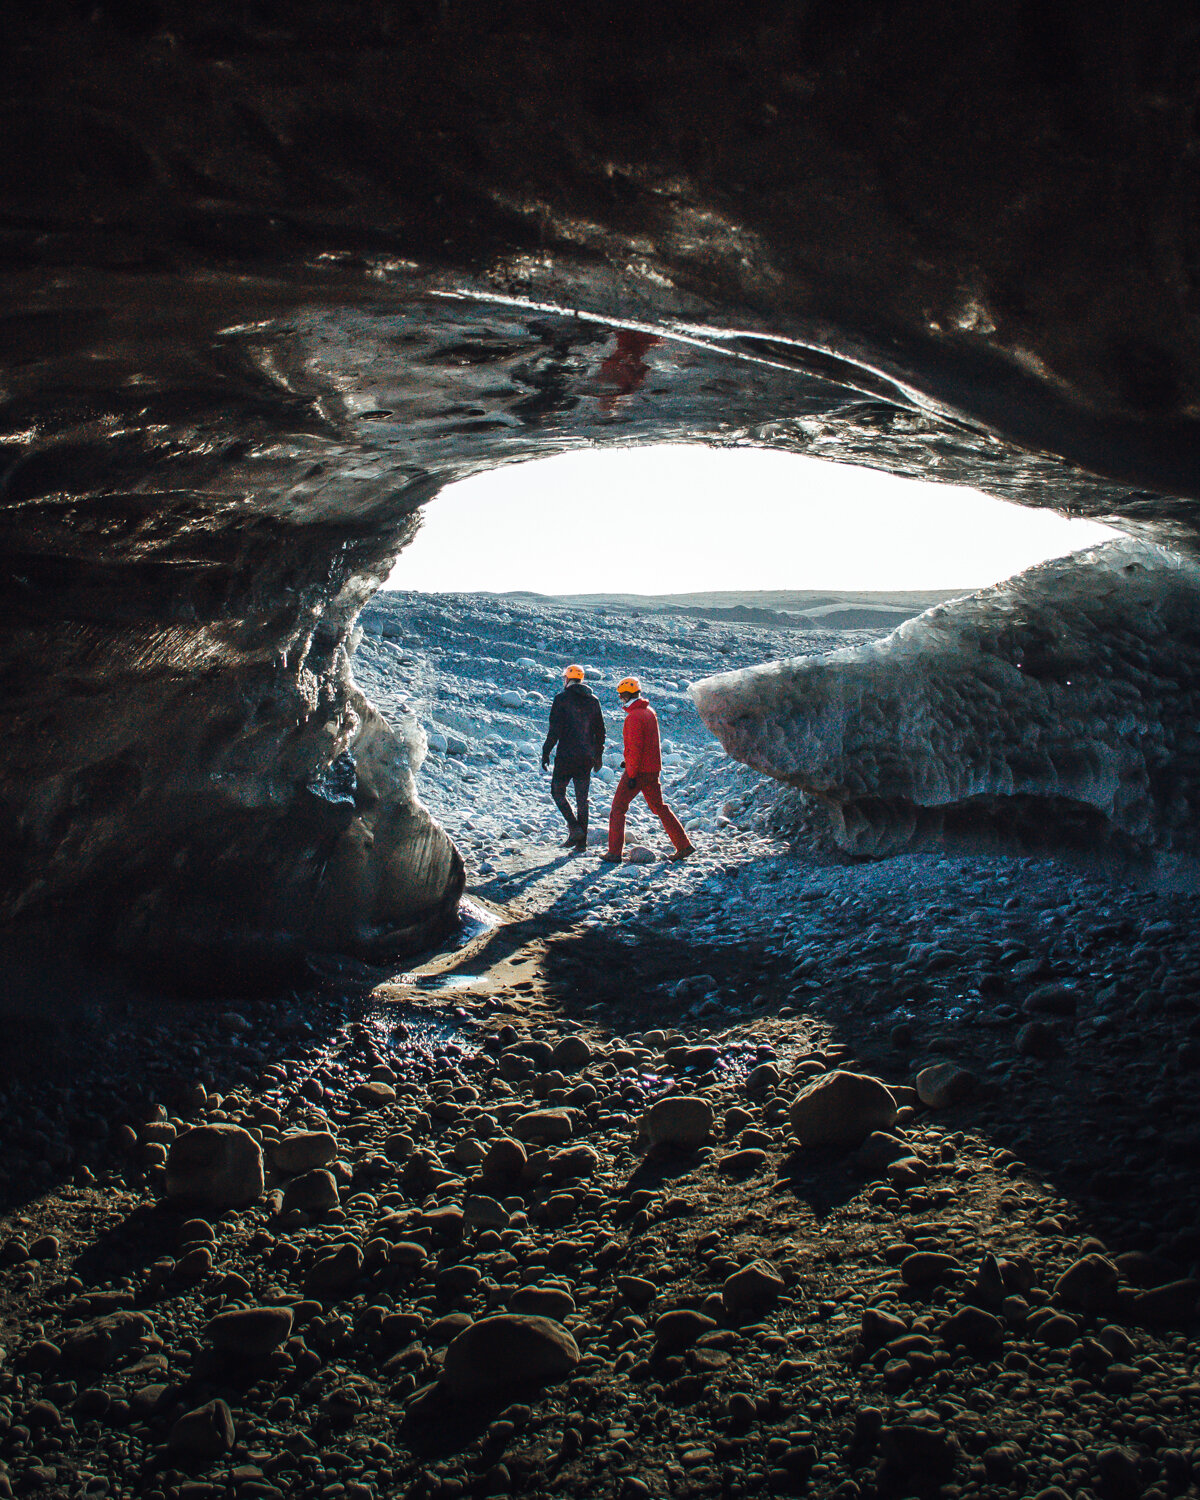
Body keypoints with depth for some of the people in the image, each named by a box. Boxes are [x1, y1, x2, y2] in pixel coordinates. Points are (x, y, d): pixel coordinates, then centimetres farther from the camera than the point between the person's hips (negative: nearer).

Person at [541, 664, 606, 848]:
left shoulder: (561, 698, -7)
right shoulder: (593, 700, 9)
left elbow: (554, 730, -12)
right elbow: (600, 731, 12)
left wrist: (546, 752, -5)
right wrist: (598, 755, 21)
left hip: (566, 756, -5)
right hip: (586, 757, 5)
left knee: (557, 791, 9)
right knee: (582, 798, 10)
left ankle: (574, 828, -8)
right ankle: (581, 841, 10)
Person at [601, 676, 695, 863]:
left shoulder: (633, 717, -17)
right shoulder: (649, 711, 12)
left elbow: (635, 747, -21)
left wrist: (631, 774, -20)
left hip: (638, 771, -9)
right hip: (653, 769, 9)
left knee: (618, 809, 0)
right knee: (659, 807, 15)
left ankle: (614, 853, -1)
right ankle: (684, 845, 12)